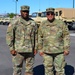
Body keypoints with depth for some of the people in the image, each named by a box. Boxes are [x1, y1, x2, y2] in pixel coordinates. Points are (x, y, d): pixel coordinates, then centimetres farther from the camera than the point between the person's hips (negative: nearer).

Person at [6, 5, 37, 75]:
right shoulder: (14, 22, -6)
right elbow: (9, 35, -6)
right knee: (17, 69, 4)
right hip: (18, 50, -4)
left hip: (30, 50, 4)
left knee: (30, 69, 11)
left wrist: (35, 47, 8)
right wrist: (11, 48, -10)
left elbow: (35, 36, 13)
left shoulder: (32, 22, 6)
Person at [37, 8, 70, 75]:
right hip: (47, 52, 2)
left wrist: (67, 48, -6)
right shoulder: (42, 24, 4)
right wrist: (40, 49, 5)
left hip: (59, 51, -2)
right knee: (48, 69, 10)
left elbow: (66, 36, -1)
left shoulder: (61, 23, -3)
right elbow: (40, 37, 8)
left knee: (60, 69, 4)